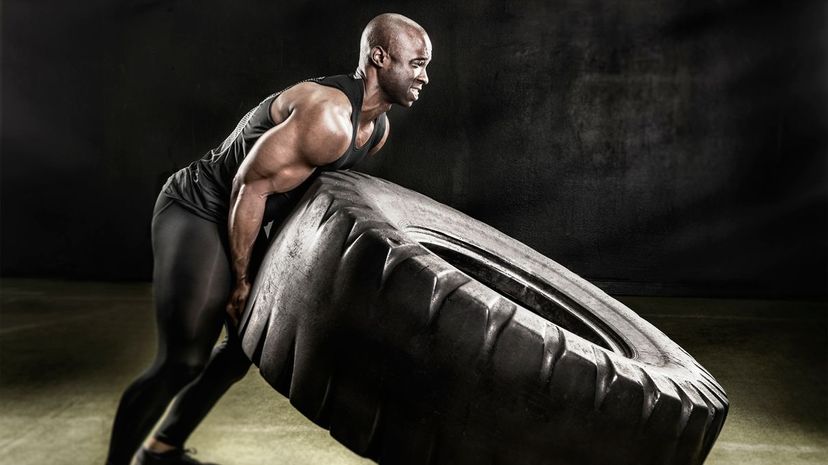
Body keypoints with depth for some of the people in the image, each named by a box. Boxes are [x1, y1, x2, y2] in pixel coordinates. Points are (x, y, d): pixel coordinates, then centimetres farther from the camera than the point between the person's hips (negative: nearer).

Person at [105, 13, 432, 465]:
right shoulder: (328, 116, -28)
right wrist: (241, 280, -16)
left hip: (238, 221, 10)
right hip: (196, 212, -10)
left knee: (247, 343, 16)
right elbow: (250, 186, -25)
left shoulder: (378, 128, 3)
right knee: (184, 360, -14)